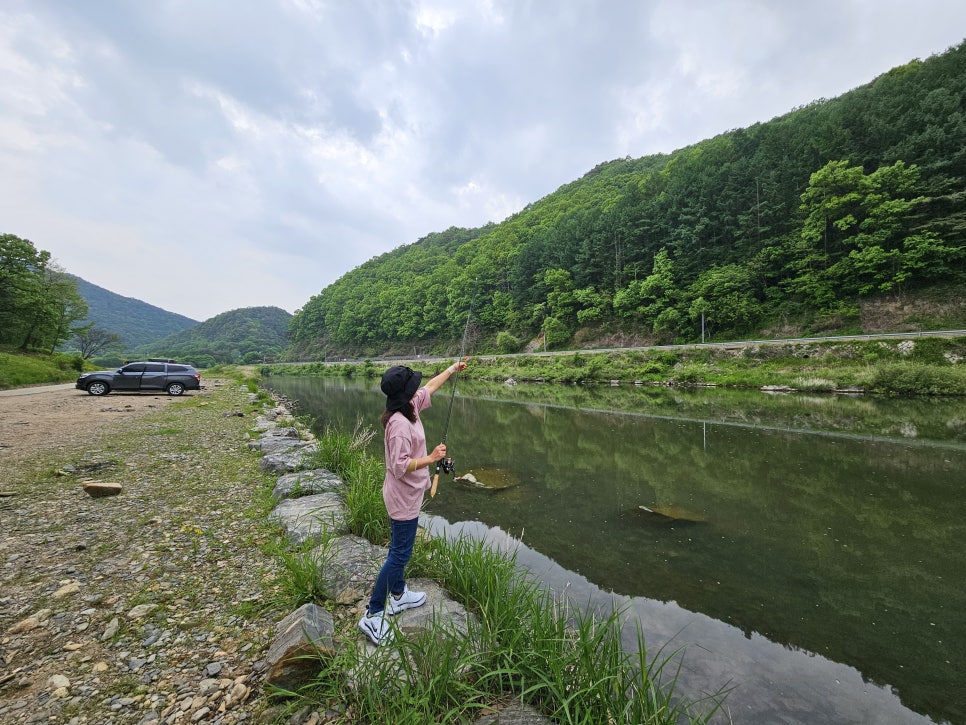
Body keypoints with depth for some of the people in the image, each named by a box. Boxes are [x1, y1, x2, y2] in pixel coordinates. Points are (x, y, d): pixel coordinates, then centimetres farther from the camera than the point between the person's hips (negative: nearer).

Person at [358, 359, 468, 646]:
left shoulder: (410, 408, -1)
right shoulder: (399, 423, -28)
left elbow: (430, 387, 15)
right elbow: (400, 466, -29)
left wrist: (452, 369, 23)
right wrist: (431, 458, -25)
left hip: (406, 494, 10)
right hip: (403, 497, -10)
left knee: (399, 549, 23)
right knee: (400, 554, 1)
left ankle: (398, 595, 41)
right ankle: (372, 614, 15)